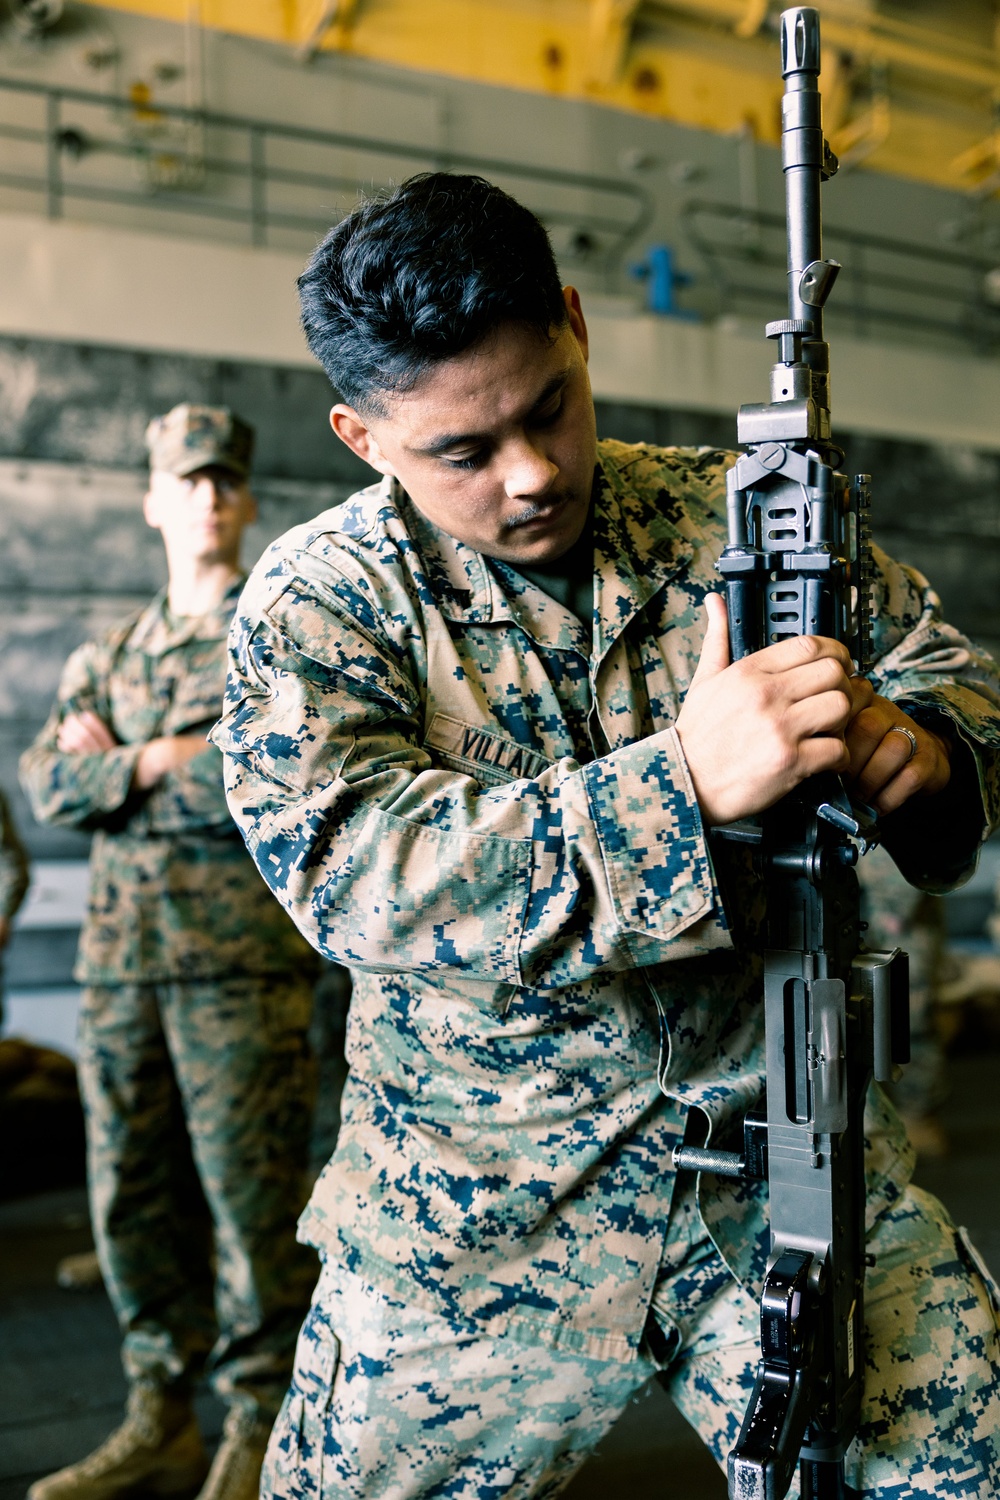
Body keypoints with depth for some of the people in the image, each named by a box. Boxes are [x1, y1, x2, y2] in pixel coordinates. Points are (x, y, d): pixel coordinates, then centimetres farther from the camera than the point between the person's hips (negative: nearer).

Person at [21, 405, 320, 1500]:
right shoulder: (107, 656, 19)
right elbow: (49, 786, 6)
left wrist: (133, 759, -4)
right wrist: (172, 761, -8)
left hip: (241, 949, -5)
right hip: (120, 952, 5)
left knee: (251, 1191, -2)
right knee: (132, 1192, 10)